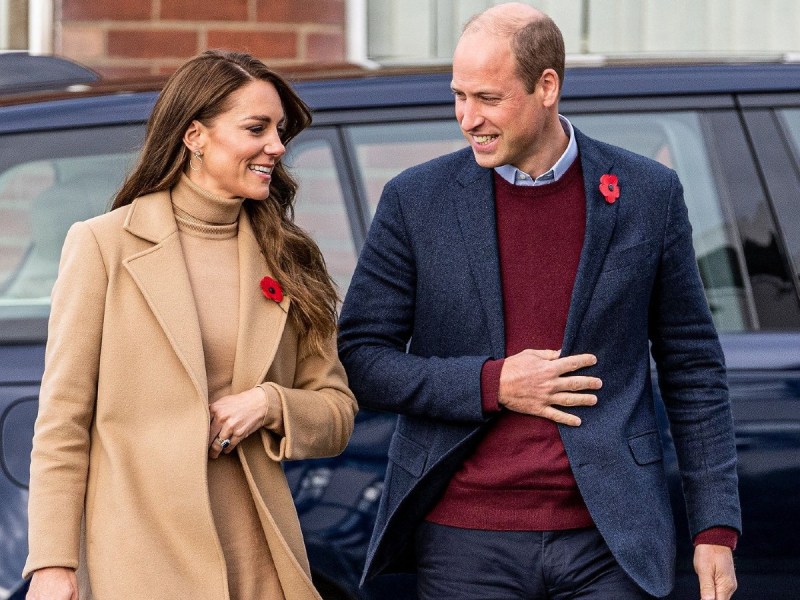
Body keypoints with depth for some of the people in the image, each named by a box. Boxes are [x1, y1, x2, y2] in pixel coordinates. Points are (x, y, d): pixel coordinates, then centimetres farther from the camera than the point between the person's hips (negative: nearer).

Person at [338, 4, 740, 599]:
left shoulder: (647, 193, 3)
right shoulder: (416, 200, 1)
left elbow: (693, 366, 7)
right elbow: (359, 359, 3)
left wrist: (716, 528, 3)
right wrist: (490, 385, -11)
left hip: (607, 544, 0)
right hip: (466, 544, 0)